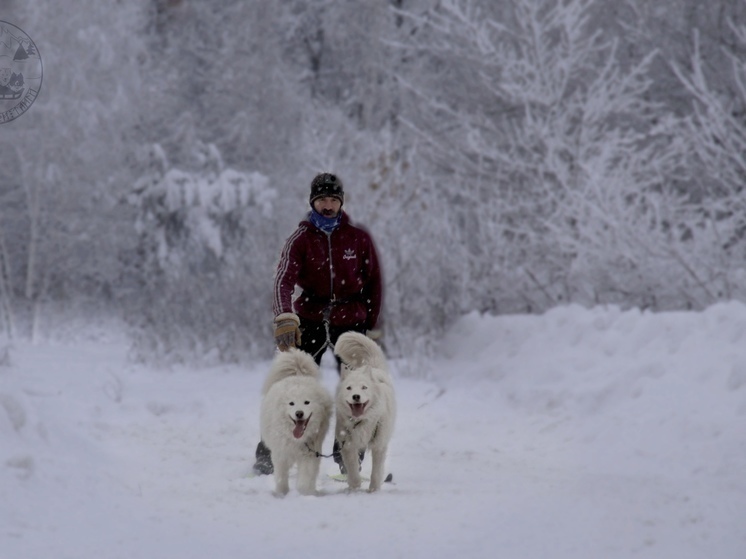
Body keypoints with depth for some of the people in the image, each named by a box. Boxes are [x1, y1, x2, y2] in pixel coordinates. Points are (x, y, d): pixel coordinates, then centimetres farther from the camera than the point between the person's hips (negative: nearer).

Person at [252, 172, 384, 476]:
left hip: (350, 320, 1)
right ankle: (266, 457, -2)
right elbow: (284, 279, -17)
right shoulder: (301, 239, -3)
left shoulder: (359, 239, 2)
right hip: (310, 321, -1)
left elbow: (374, 283, 10)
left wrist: (371, 326, 8)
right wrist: (285, 319, -34)